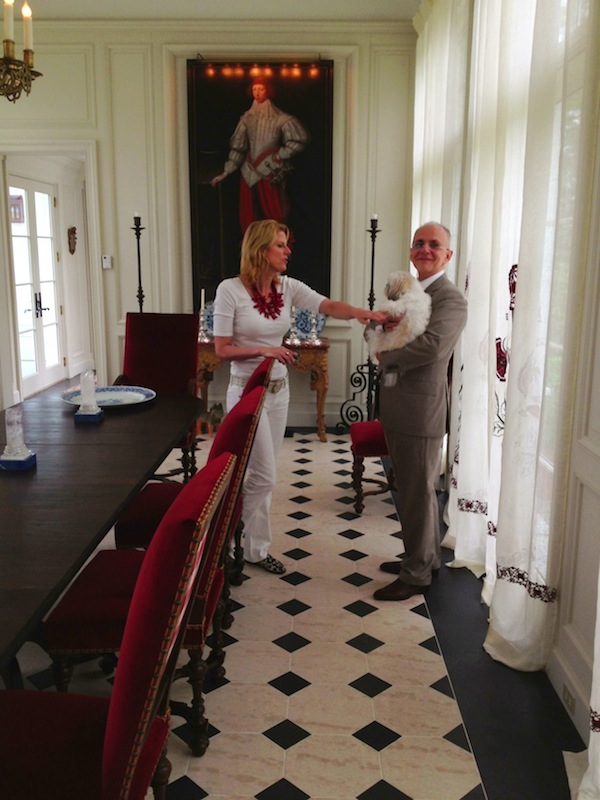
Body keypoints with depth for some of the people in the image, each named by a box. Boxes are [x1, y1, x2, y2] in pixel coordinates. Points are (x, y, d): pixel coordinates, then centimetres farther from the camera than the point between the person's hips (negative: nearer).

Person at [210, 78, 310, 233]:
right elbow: (237, 146, 9)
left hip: (270, 173, -4)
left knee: (274, 216, -2)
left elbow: (302, 138, -10)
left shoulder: (280, 118, -4)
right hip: (249, 172, 4)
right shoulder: (247, 118, 8)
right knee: (248, 217, 6)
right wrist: (226, 171, 4)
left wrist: (281, 154, -10)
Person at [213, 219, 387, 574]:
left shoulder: (289, 287, 0)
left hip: (279, 390, 6)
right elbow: (222, 349, -13)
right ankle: (255, 547, 18)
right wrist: (263, 350, -25)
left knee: (262, 474, 14)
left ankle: (254, 546, 29)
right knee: (263, 475, -3)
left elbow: (330, 307, -14)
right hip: (247, 391, -6)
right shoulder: (231, 289, -14)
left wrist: (367, 313, -30)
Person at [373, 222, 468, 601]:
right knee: (412, 488, 19)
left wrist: (387, 356, -14)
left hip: (422, 409, -9)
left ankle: (417, 574, 17)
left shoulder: (451, 299, -13)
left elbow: (433, 344, -28)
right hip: (396, 408, 9)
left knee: (418, 492, 2)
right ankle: (426, 556, 36)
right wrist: (383, 324, -9)